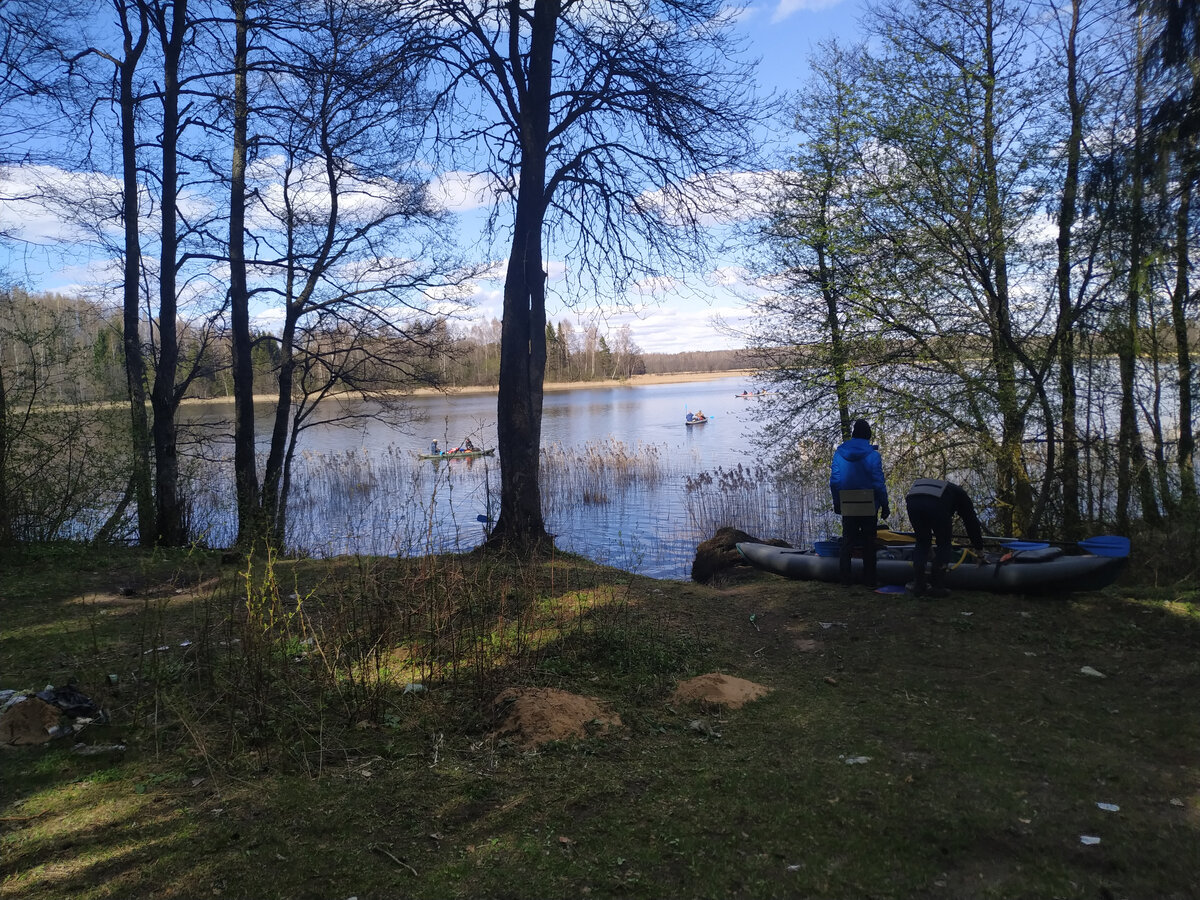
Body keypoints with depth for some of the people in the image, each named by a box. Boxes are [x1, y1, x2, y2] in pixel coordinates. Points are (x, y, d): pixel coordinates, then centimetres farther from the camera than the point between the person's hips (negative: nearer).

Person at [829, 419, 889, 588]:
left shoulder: (839, 453, -1)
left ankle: (845, 579, 11)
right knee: (869, 542, 8)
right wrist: (884, 506, -2)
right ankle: (870, 581, 9)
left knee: (847, 541, 12)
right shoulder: (873, 455, -10)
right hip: (868, 507, -2)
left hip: (847, 507, 2)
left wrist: (837, 503, 8)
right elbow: (879, 483, -10)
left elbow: (834, 480, -1)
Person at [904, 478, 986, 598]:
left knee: (922, 543, 22)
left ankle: (918, 585, 16)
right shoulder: (961, 495, 34)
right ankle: (935, 586, 11)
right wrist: (979, 552, 39)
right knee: (944, 544, 16)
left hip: (912, 502, 4)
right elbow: (972, 522, 32)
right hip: (935, 504, -4)